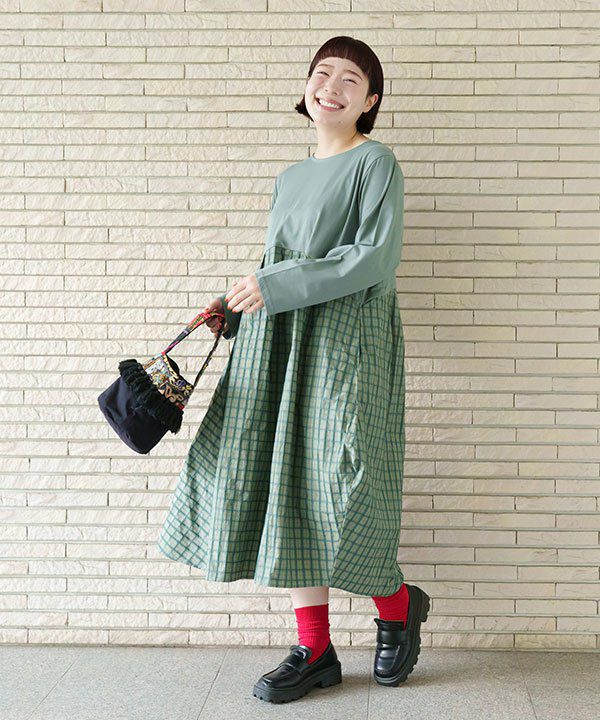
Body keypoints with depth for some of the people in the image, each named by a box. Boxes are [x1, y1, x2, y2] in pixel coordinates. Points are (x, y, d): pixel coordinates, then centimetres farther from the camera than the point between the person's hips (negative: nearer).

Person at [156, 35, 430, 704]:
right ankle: (314, 650, 11)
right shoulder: (289, 178, 20)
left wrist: (277, 288, -16)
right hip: (279, 344, 7)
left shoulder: (376, 162, -1)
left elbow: (377, 258, -13)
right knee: (285, 487, 2)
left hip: (346, 337, -7)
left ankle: (398, 605, 18)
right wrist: (235, 309, 9)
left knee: (338, 490, -11)